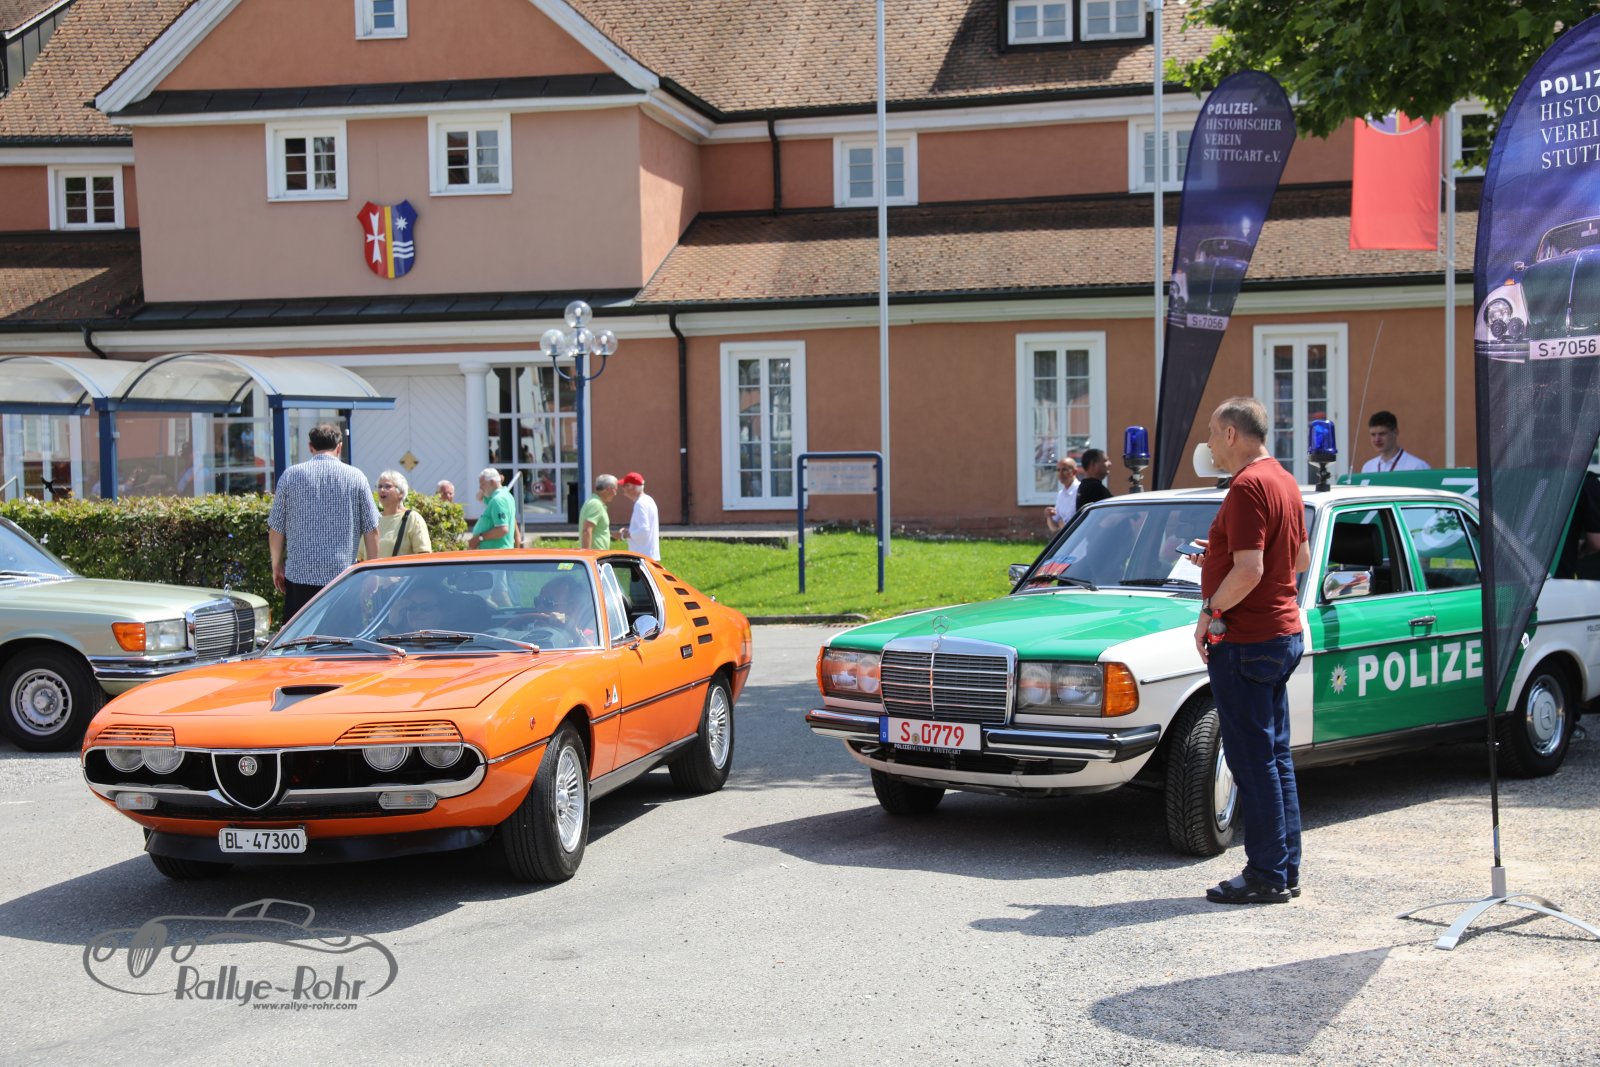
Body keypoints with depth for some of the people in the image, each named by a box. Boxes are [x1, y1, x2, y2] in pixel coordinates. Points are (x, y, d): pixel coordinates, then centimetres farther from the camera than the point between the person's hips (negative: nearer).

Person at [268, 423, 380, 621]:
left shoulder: (291, 475, 4)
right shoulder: (356, 477, 3)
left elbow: (276, 528, 6)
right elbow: (371, 530, 3)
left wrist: (277, 565, 17)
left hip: (300, 575, 0)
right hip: (343, 575, 0)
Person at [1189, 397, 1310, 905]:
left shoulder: (1248, 487, -18)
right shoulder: (1283, 481, 12)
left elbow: (1249, 571, -25)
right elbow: (1300, 558, 21)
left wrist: (1210, 613, -12)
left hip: (1246, 643, -10)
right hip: (1282, 634, 10)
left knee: (1254, 762, -3)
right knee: (1276, 758, 14)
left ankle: (1266, 876, 2)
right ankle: (1285, 869, 20)